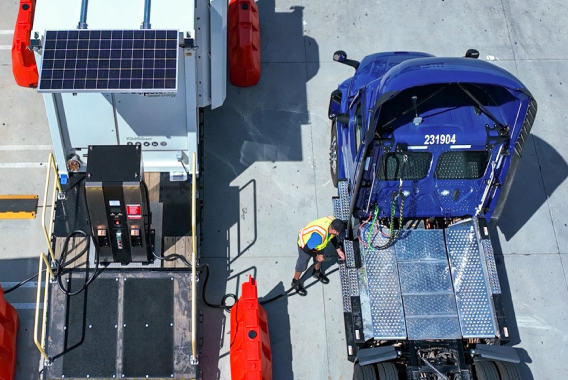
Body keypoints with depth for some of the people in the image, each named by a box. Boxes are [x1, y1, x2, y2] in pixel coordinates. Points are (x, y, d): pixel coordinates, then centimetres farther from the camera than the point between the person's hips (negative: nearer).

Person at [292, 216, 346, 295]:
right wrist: (317, 255, -17)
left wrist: (338, 250, -1)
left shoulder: (333, 221, -26)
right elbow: (307, 248, -33)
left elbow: (333, 236, -1)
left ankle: (317, 273, 61)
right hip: (305, 245, -6)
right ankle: (295, 282, 45)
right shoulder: (319, 235, -48)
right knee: (302, 265, 18)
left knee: (319, 259, 30)